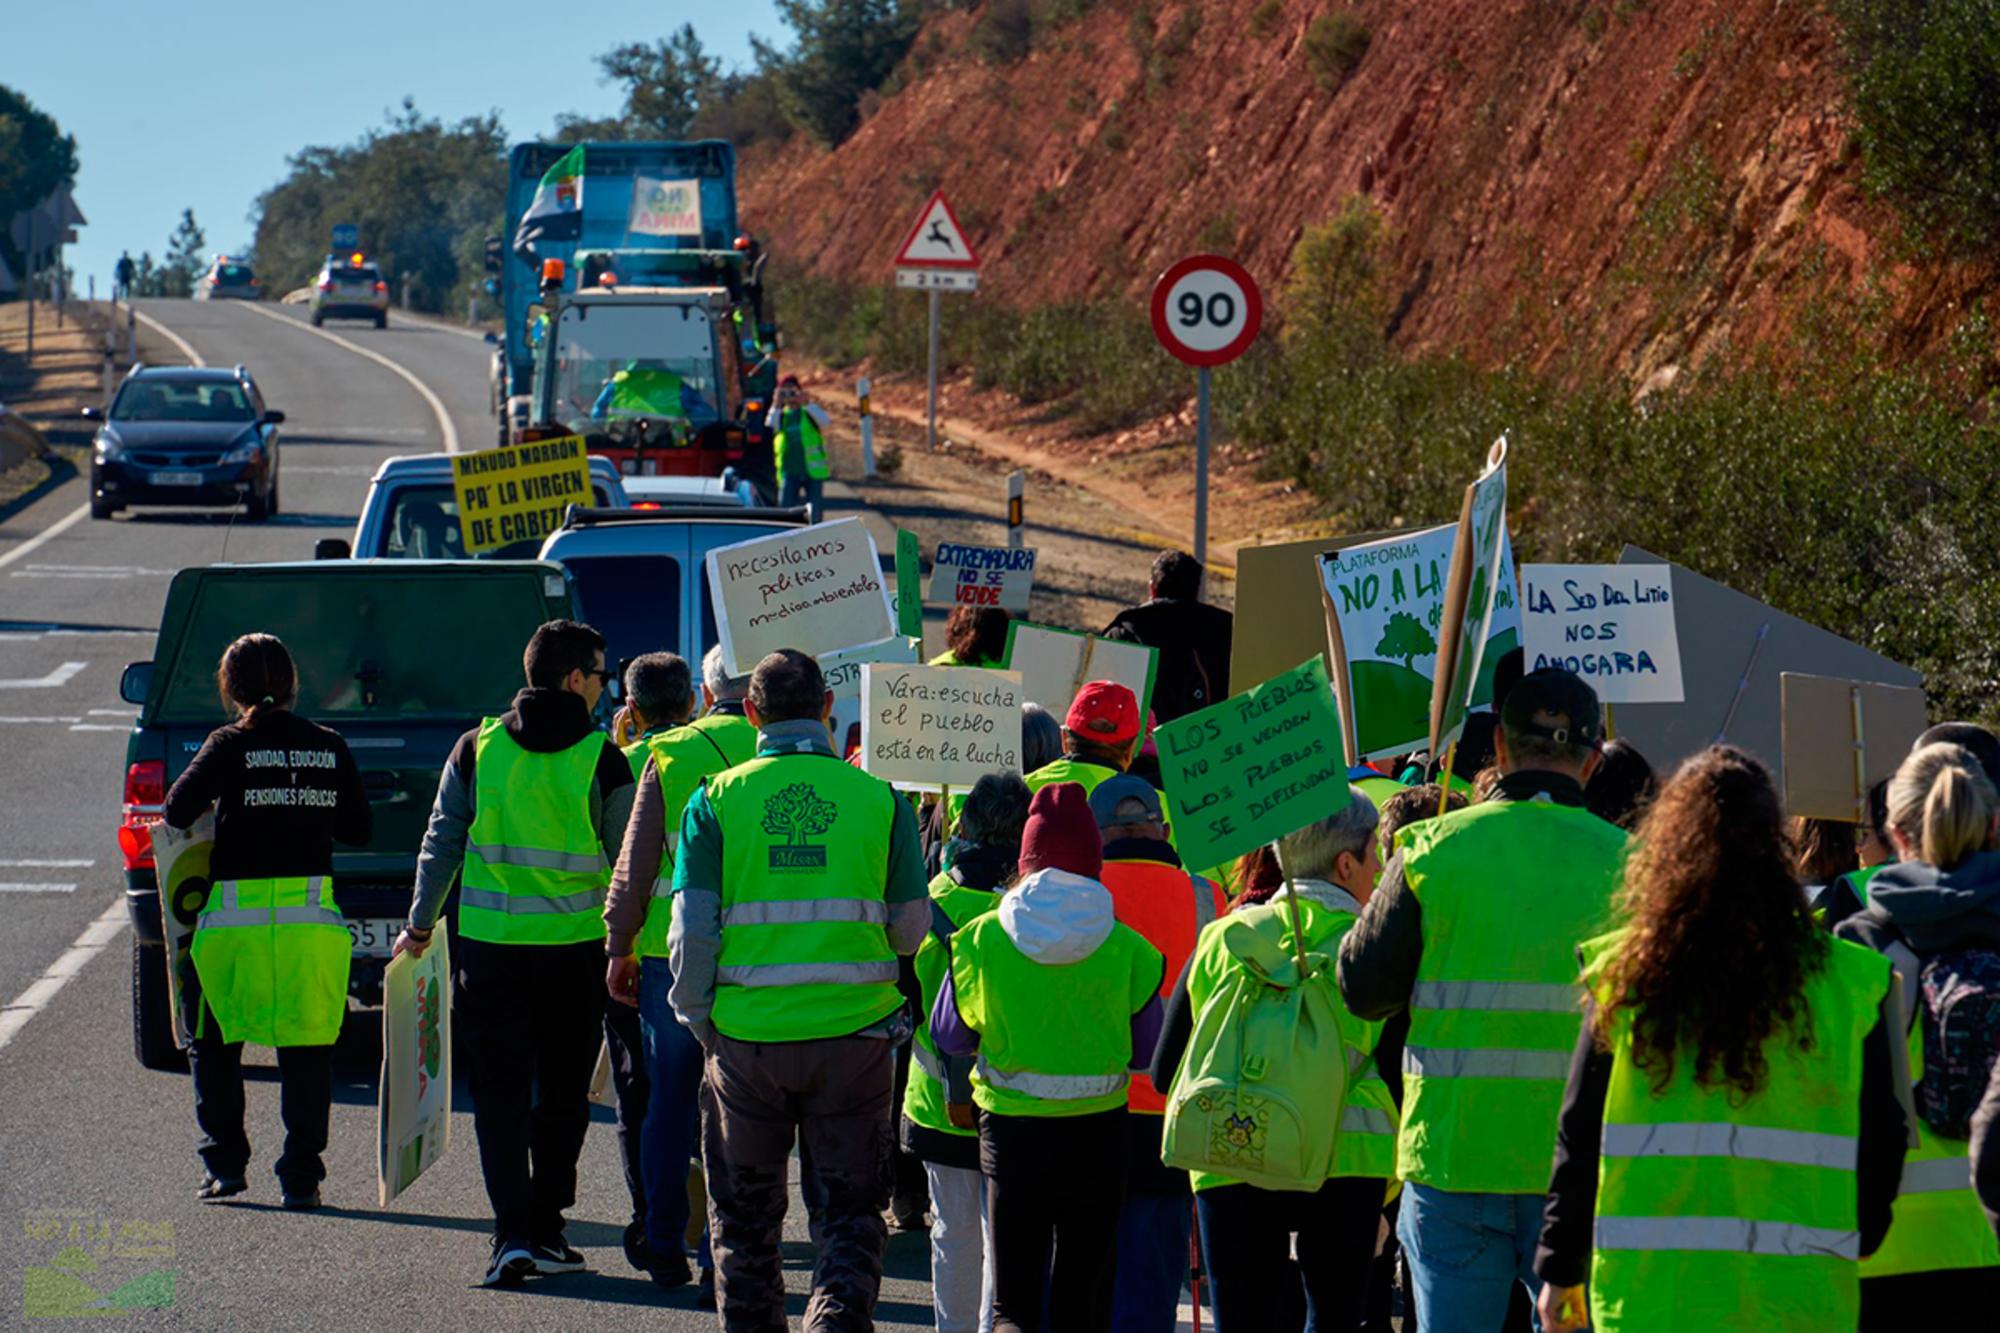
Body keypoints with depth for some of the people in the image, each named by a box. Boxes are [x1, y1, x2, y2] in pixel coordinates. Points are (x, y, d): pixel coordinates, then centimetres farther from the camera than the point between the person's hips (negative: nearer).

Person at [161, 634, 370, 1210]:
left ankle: (224, 1165, 11)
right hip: (312, 919, 2)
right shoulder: (329, 747, 4)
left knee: (213, 1045, 15)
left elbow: (177, 810, -14)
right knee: (307, 1050, 9)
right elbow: (359, 829, 8)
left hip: (236, 919, -2)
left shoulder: (231, 745, -5)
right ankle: (301, 1177, 6)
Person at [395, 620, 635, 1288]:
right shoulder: (601, 759, -4)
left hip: (488, 942, 1)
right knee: (562, 1094, 13)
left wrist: (419, 925, 14)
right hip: (573, 949, -1)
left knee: (500, 1094, 3)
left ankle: (513, 1232, -9)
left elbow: (441, 843, 4)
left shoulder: (477, 748, 2)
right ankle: (545, 1231, 16)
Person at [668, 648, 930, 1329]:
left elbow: (691, 932, -5)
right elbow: (911, 929, 4)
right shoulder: (879, 799, -2)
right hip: (853, 1033, 0)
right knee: (850, 1211, 8)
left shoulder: (716, 800, -3)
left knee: (745, 1216, 16)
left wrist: (698, 1019, 9)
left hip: (746, 1036, 0)